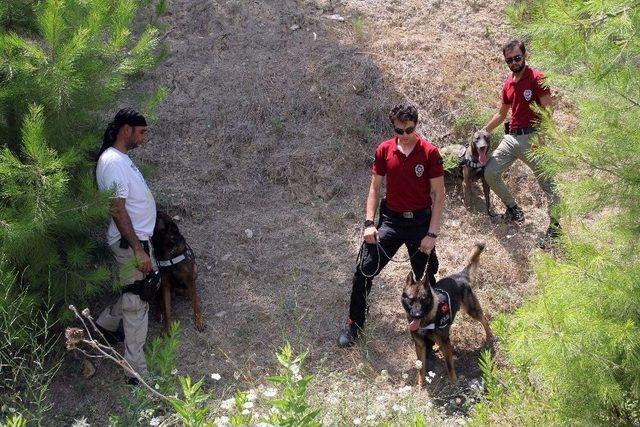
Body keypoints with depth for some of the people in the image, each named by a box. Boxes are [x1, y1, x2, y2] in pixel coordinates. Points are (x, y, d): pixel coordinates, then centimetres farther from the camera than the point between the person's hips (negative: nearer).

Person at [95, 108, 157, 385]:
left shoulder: (121, 158, 12)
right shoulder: (113, 162, -21)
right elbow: (117, 210, -25)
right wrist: (138, 250, -25)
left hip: (138, 238, 10)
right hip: (129, 241, -10)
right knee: (136, 303, -4)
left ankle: (106, 323, 44)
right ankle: (137, 372, 3)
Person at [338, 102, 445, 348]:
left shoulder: (429, 153, -10)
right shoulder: (384, 150, -2)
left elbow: (438, 195, -8)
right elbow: (375, 187, 5)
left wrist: (432, 234, -12)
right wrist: (369, 223, -5)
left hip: (420, 221, -2)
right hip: (391, 219, 2)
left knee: (425, 277, 8)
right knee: (364, 270, -5)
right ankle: (354, 323, 11)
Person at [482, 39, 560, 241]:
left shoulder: (537, 79, -8)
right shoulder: (508, 84, 14)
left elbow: (547, 111, -13)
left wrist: (539, 137, -21)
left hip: (531, 138, -7)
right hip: (511, 137, 7)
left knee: (547, 182, -3)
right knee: (490, 173, 1)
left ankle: (555, 224, 8)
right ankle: (512, 207, 20)